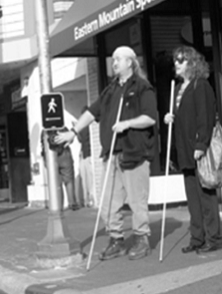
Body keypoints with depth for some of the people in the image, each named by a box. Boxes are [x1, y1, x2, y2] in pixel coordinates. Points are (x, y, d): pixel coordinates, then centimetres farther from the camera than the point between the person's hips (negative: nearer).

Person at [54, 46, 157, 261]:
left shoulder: (142, 87, -2)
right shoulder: (111, 89, 18)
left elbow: (150, 118, -10)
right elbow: (92, 112, 18)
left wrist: (127, 123, -20)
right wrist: (73, 132, 13)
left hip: (135, 154, -6)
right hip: (111, 154, 7)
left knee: (137, 201, 0)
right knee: (109, 203, 7)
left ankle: (142, 241, 12)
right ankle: (116, 241, 18)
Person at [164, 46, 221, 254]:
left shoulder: (201, 85, -8)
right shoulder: (179, 88, 16)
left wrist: (201, 145, -20)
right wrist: (169, 117, 3)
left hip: (199, 149, -8)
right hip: (185, 151, 8)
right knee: (192, 196, 10)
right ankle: (197, 238, 17)